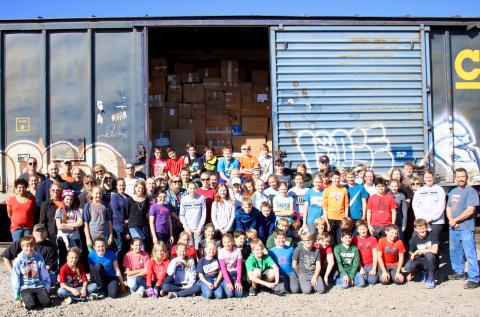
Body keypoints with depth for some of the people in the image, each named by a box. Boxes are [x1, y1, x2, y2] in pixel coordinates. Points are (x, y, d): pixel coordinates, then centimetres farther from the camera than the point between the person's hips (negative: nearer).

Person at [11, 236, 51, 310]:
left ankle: (36, 297, 8)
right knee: (31, 305, -27)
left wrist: (47, 290, 3)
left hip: (39, 286, 2)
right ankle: (27, 298, 6)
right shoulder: (18, 261, -5)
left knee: (46, 302, -22)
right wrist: (17, 297, -3)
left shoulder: (39, 258, 0)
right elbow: (15, 280, -2)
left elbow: (45, 277, 7)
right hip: (25, 288, -2)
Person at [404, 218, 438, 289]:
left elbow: (435, 250, -26)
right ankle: (422, 272, 8)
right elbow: (412, 256, 0)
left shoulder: (431, 236, -12)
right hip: (419, 260, 3)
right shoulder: (413, 240, -6)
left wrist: (419, 251, -19)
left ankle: (430, 279, -17)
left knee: (429, 254, -36)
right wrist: (410, 274, 1)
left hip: (430, 262, -2)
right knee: (407, 267, -29)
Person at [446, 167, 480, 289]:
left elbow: (470, 210, -16)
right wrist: (451, 220, -3)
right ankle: (459, 272, 33)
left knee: (470, 254, -9)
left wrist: (455, 220, -11)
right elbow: (448, 208, 17)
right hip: (453, 228, 8)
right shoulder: (453, 191, 15)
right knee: (454, 251, 18)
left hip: (466, 228, -8)